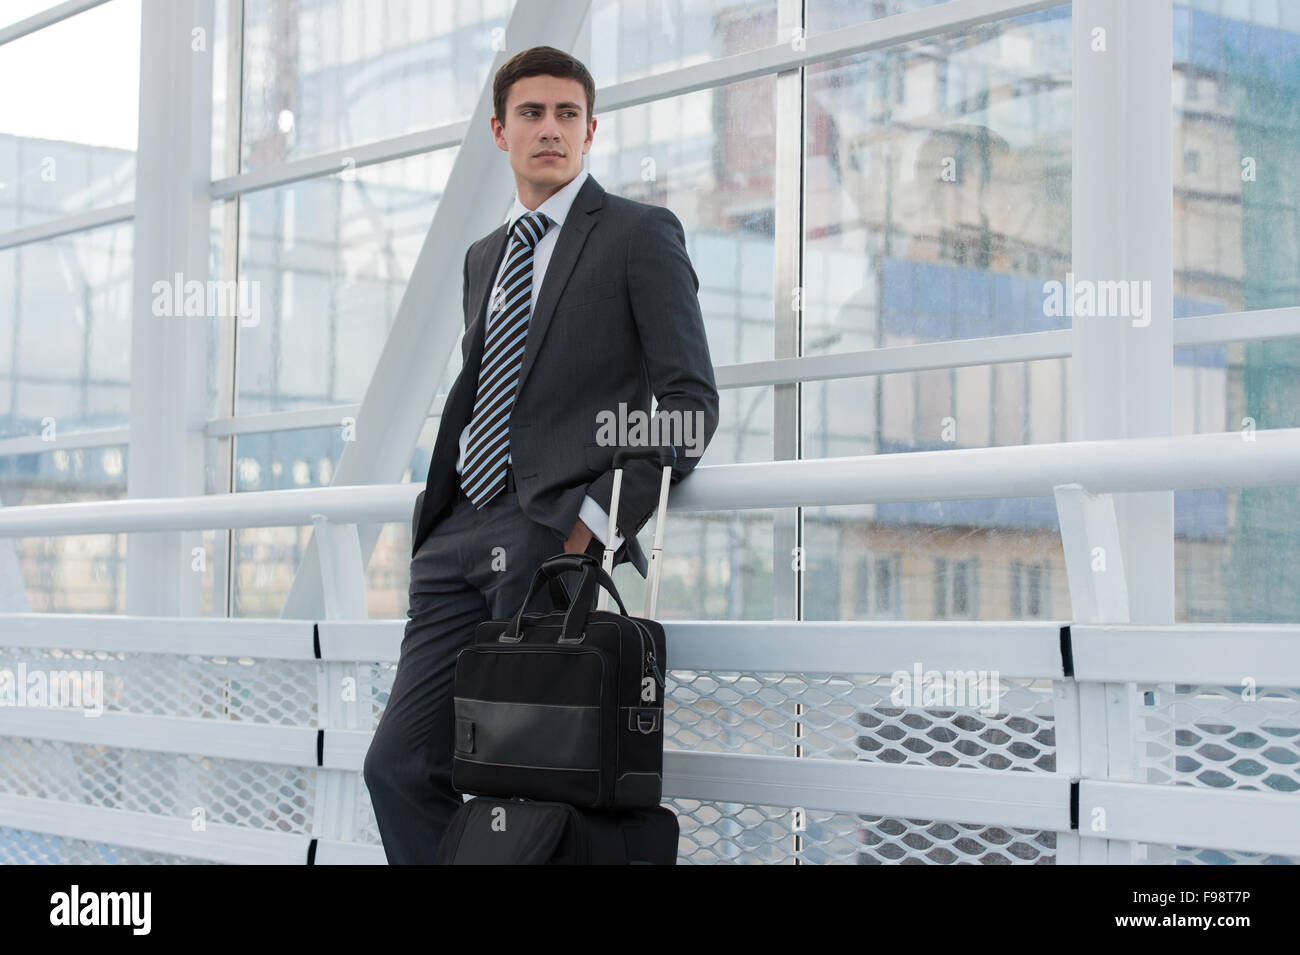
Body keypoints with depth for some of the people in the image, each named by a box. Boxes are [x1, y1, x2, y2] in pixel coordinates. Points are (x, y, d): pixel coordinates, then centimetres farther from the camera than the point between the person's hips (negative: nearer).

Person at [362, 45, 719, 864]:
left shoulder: (640, 234, 2)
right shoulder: (484, 256, 24)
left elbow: (690, 398, -5)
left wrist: (601, 519, -14)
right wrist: (437, 515, 12)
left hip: (553, 534, -7)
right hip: (463, 535, 7)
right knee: (401, 765, -1)